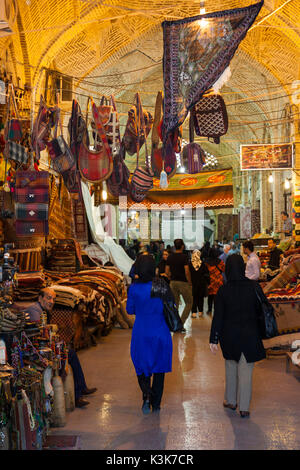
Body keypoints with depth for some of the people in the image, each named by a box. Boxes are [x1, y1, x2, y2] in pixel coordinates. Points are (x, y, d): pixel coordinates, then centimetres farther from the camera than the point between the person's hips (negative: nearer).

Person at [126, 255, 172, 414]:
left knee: (142, 366, 15)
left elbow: (130, 310, 3)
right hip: (160, 332, 0)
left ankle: (147, 394, -11)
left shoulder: (134, 288, -9)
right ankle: (156, 404, 18)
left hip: (140, 333, 0)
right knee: (159, 367, 14)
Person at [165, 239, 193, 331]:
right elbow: (187, 272, -17)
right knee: (189, 303, 7)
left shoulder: (170, 257, 4)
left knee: (175, 304, 13)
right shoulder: (184, 257, -12)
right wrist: (190, 282, -6)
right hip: (183, 282, -5)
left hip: (173, 282, 5)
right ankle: (181, 324, -3)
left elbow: (167, 271, 6)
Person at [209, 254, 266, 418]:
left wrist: (214, 340, -3)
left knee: (231, 367, 20)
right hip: (249, 335, -1)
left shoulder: (223, 290, -10)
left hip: (229, 336, 1)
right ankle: (244, 407, 8)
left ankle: (231, 401, 30)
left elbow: (218, 316, -8)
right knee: (246, 371, 5)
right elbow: (262, 310, -4)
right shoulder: (254, 286, -10)